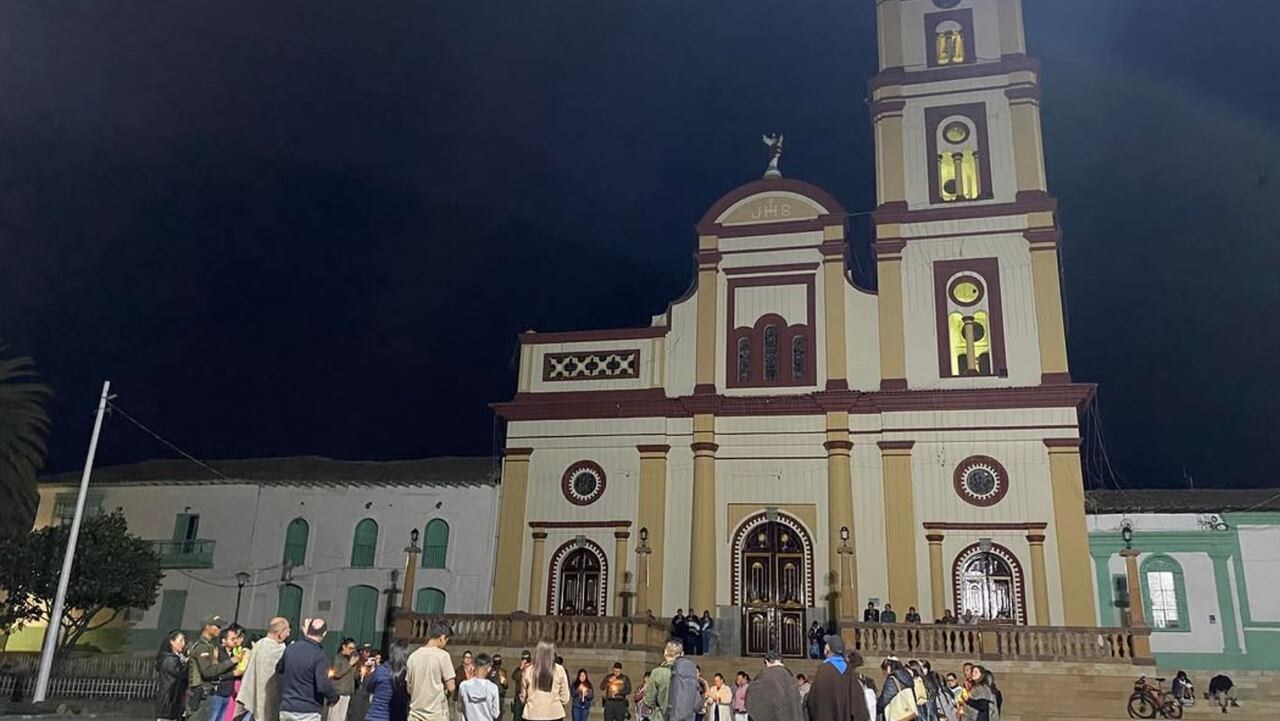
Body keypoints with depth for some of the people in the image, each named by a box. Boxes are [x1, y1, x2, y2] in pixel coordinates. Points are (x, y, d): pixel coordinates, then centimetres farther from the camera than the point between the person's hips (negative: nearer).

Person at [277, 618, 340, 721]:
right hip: (308, 712, -6)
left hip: (286, 709, 6)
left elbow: (279, 669, 23)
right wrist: (334, 697, -5)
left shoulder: (290, 648, 4)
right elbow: (323, 685, -23)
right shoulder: (318, 655, -14)